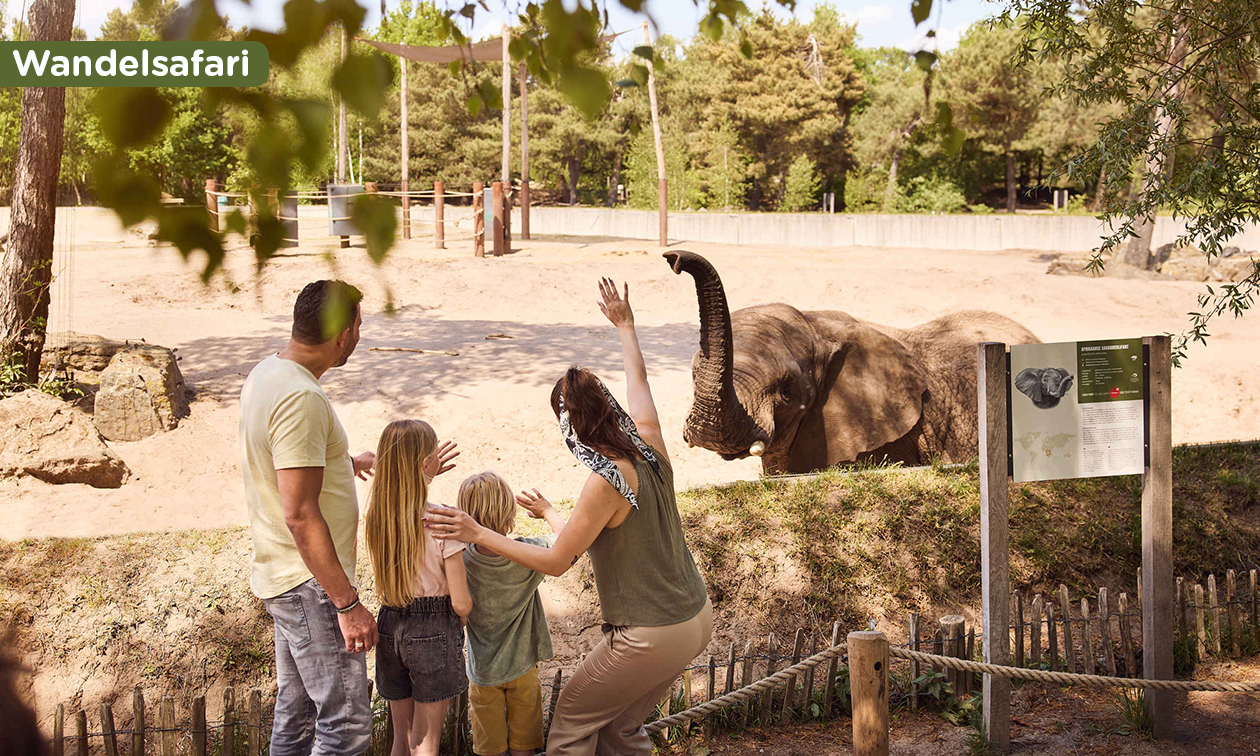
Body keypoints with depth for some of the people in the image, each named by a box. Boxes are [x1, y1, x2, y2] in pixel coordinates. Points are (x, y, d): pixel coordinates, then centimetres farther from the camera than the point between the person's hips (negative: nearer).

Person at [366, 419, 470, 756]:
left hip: (390, 626, 5)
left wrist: (427, 473, 30)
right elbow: (461, 604, -15)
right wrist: (461, 620, 7)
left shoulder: (377, 516, -3)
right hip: (433, 631, -5)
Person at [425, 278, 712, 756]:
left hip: (651, 638, -8)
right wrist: (625, 326, 33)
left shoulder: (606, 484, -23)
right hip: (698, 618, 8)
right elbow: (638, 378, 17)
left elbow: (556, 562, -16)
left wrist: (477, 534, -13)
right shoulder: (650, 448, -2)